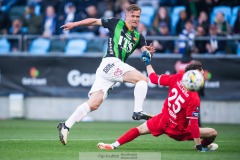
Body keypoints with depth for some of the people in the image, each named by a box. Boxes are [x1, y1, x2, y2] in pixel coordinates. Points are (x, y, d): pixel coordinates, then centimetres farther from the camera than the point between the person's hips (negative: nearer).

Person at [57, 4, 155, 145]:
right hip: (111, 63, -6)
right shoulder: (116, 23, 8)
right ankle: (138, 112, -22)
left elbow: (144, 50, 8)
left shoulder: (138, 37, 22)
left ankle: (66, 127, -2)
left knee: (93, 104, -3)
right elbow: (95, 21, 13)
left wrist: (149, 51, -15)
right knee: (143, 79, -18)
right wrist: (74, 24, 8)